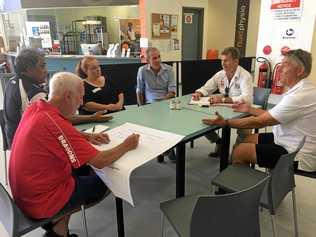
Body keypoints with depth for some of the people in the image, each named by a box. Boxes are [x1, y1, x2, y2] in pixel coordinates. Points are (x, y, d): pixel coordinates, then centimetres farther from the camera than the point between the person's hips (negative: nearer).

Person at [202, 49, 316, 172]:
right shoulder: (301, 88, 4)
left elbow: (259, 122, -24)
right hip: (290, 140, 10)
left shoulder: (300, 96, -28)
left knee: (239, 151, -8)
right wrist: (250, 109, 12)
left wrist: (225, 122, -19)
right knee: (247, 140, 14)